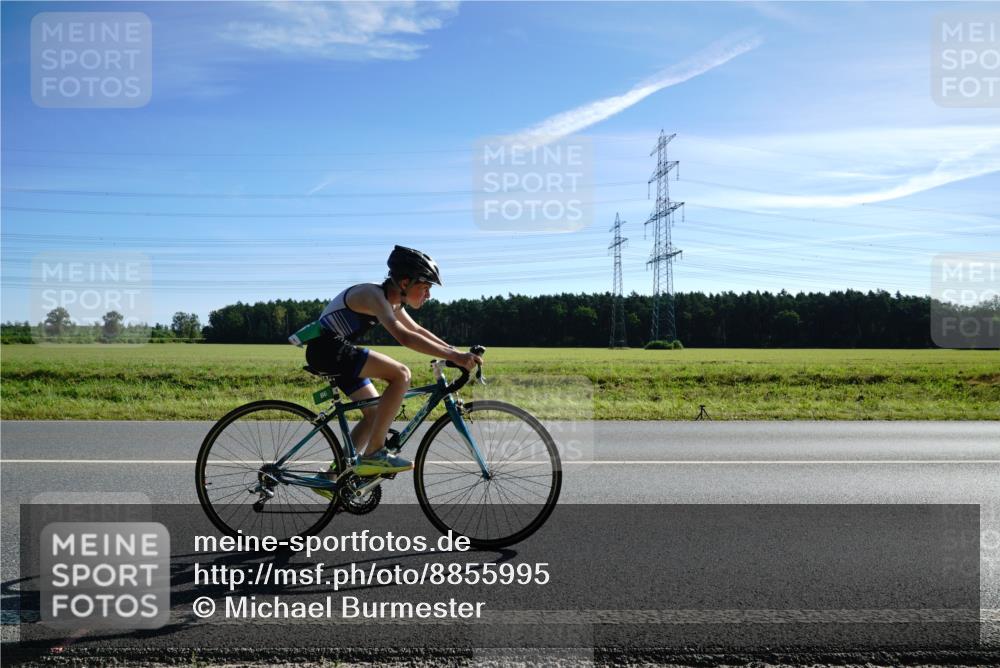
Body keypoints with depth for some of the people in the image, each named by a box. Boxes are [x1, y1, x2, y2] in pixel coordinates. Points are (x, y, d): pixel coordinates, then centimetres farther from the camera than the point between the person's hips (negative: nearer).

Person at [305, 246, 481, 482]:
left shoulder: (392, 300, 10)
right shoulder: (374, 295, -21)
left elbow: (417, 329, 21)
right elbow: (404, 337, -35)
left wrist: (455, 352, 13)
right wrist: (453, 356, -37)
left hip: (335, 352, 11)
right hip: (327, 347, -11)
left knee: (375, 413, 10)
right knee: (401, 374, -23)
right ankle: (374, 453, -18)